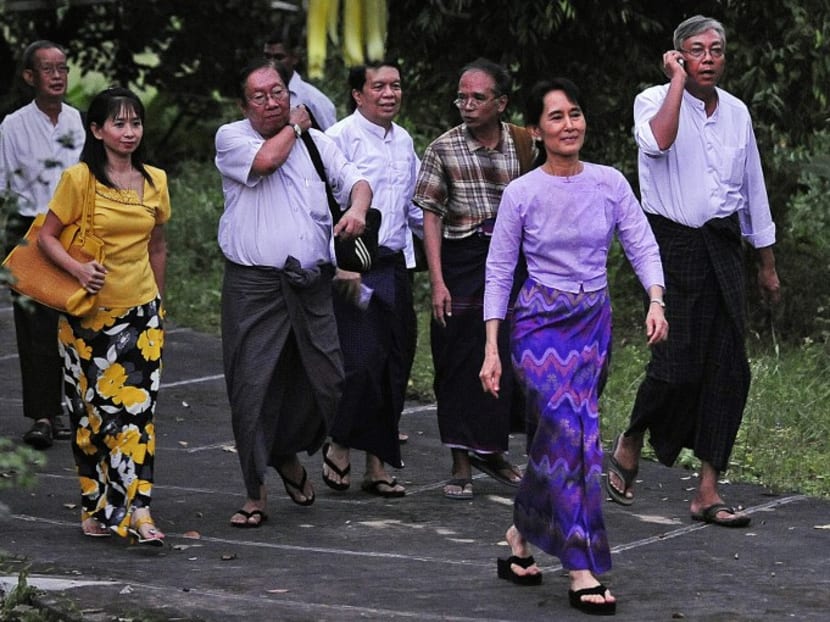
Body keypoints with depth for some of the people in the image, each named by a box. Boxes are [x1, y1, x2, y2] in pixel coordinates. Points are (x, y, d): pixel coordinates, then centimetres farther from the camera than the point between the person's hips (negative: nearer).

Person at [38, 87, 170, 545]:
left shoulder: (155, 181, 6)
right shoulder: (79, 179, -7)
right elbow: (47, 236, -5)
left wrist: (158, 299, 21)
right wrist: (78, 270, -21)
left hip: (140, 313, 3)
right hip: (89, 314, -3)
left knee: (137, 406, -6)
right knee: (92, 409, 4)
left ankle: (136, 510, -9)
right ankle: (95, 508, 12)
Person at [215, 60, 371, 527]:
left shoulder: (317, 142, 14)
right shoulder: (231, 138, 2)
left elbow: (355, 179, 11)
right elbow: (265, 160, -16)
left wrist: (358, 208, -12)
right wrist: (294, 125, 2)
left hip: (311, 285, 4)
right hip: (254, 286, -4)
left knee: (327, 382, 3)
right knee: (252, 388, -5)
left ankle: (288, 454, 31)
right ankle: (256, 493, 5)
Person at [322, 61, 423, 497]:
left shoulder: (403, 141, 15)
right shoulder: (341, 138, -9)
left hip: (394, 266, 7)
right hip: (354, 270, -7)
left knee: (394, 366, 8)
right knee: (362, 362, -15)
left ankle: (377, 464, 17)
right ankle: (339, 446, 8)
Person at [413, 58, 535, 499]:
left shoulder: (523, 145, 4)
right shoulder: (444, 149, -4)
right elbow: (431, 216, -5)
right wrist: (437, 281, -11)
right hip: (462, 261, -3)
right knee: (460, 363, -1)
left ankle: (491, 451, 27)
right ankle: (461, 465, 6)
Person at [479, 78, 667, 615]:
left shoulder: (610, 183, 1)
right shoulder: (521, 194, -6)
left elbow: (642, 246, 0)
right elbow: (500, 271, -1)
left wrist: (656, 302, -18)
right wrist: (492, 349, -4)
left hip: (594, 321, 4)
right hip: (541, 321, -4)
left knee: (552, 438, 8)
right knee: (573, 431, -15)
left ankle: (521, 536, 32)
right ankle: (583, 571, -13)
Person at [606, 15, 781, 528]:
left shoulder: (736, 112, 12)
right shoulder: (655, 100, -4)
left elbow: (753, 188, 20)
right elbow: (659, 141, -29)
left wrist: (768, 263, 22)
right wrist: (678, 80, -19)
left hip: (724, 247, 5)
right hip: (675, 246, -5)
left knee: (728, 367, -1)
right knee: (679, 363, -13)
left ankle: (709, 490, 4)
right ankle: (631, 443, 17)